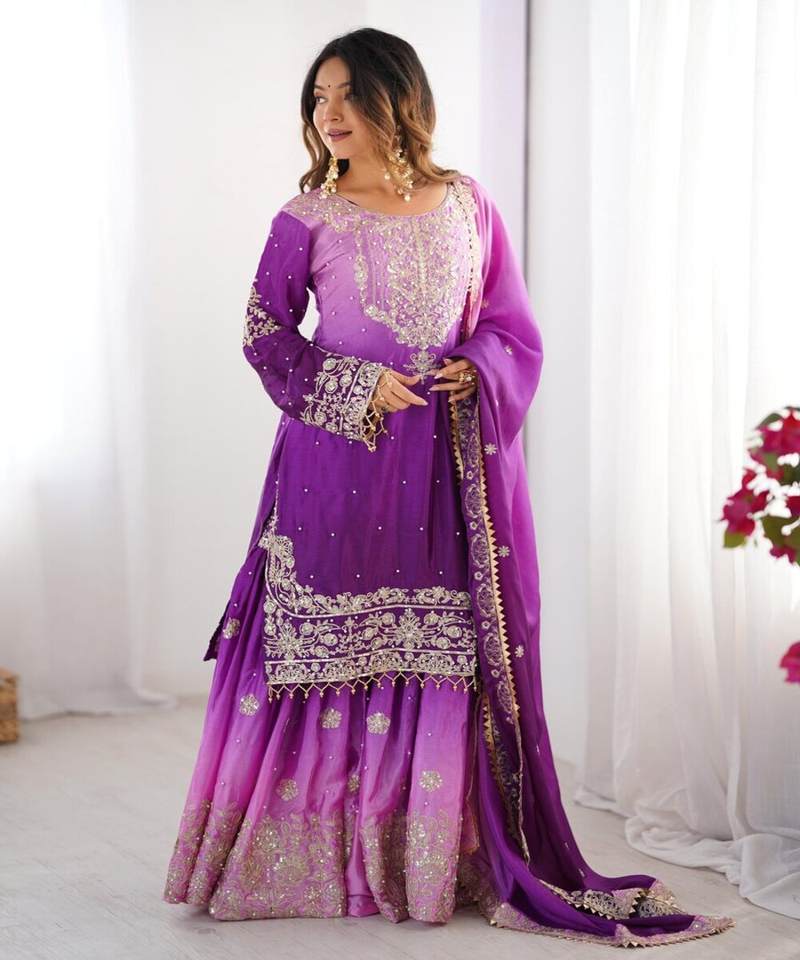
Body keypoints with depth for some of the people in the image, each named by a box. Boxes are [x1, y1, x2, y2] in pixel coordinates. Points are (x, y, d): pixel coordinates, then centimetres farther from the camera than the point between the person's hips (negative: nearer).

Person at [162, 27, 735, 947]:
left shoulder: (467, 203, 7)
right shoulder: (307, 218, 1)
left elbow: (511, 320, 11)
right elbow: (265, 330, 0)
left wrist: (481, 371, -10)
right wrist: (359, 389, -11)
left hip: (454, 461, 2)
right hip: (341, 456, -2)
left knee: (449, 652, 4)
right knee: (325, 645, 2)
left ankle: (437, 857, 15)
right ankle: (308, 851, 15)